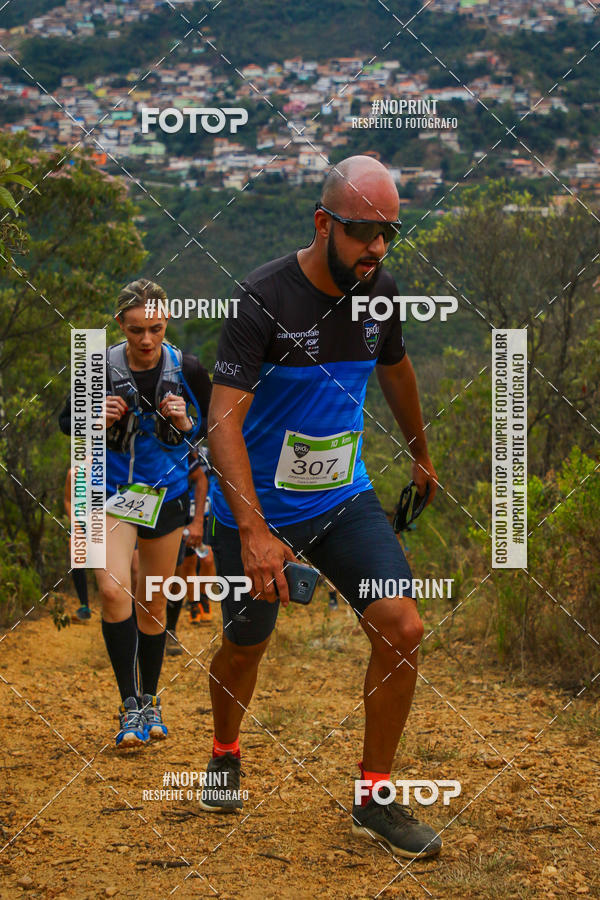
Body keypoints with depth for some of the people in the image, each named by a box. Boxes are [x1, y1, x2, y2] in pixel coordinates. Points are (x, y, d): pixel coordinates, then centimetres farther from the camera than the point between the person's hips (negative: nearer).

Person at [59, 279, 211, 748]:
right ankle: (130, 707, -16)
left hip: (167, 493, 1)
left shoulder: (188, 370, -8)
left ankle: (150, 700, 30)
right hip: (112, 492, -1)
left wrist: (185, 423, -18)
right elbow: (69, 420, 5)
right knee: (113, 590, -22)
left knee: (153, 604, 11)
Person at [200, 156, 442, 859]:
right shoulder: (264, 300, -22)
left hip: (345, 499, 4)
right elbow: (224, 419, -28)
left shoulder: (379, 292, -3)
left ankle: (375, 800, 5)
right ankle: (225, 755, 44)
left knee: (403, 631, -10)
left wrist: (421, 455, 33)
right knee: (245, 646, 11)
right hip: (258, 512, -4)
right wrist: (253, 531, -39)